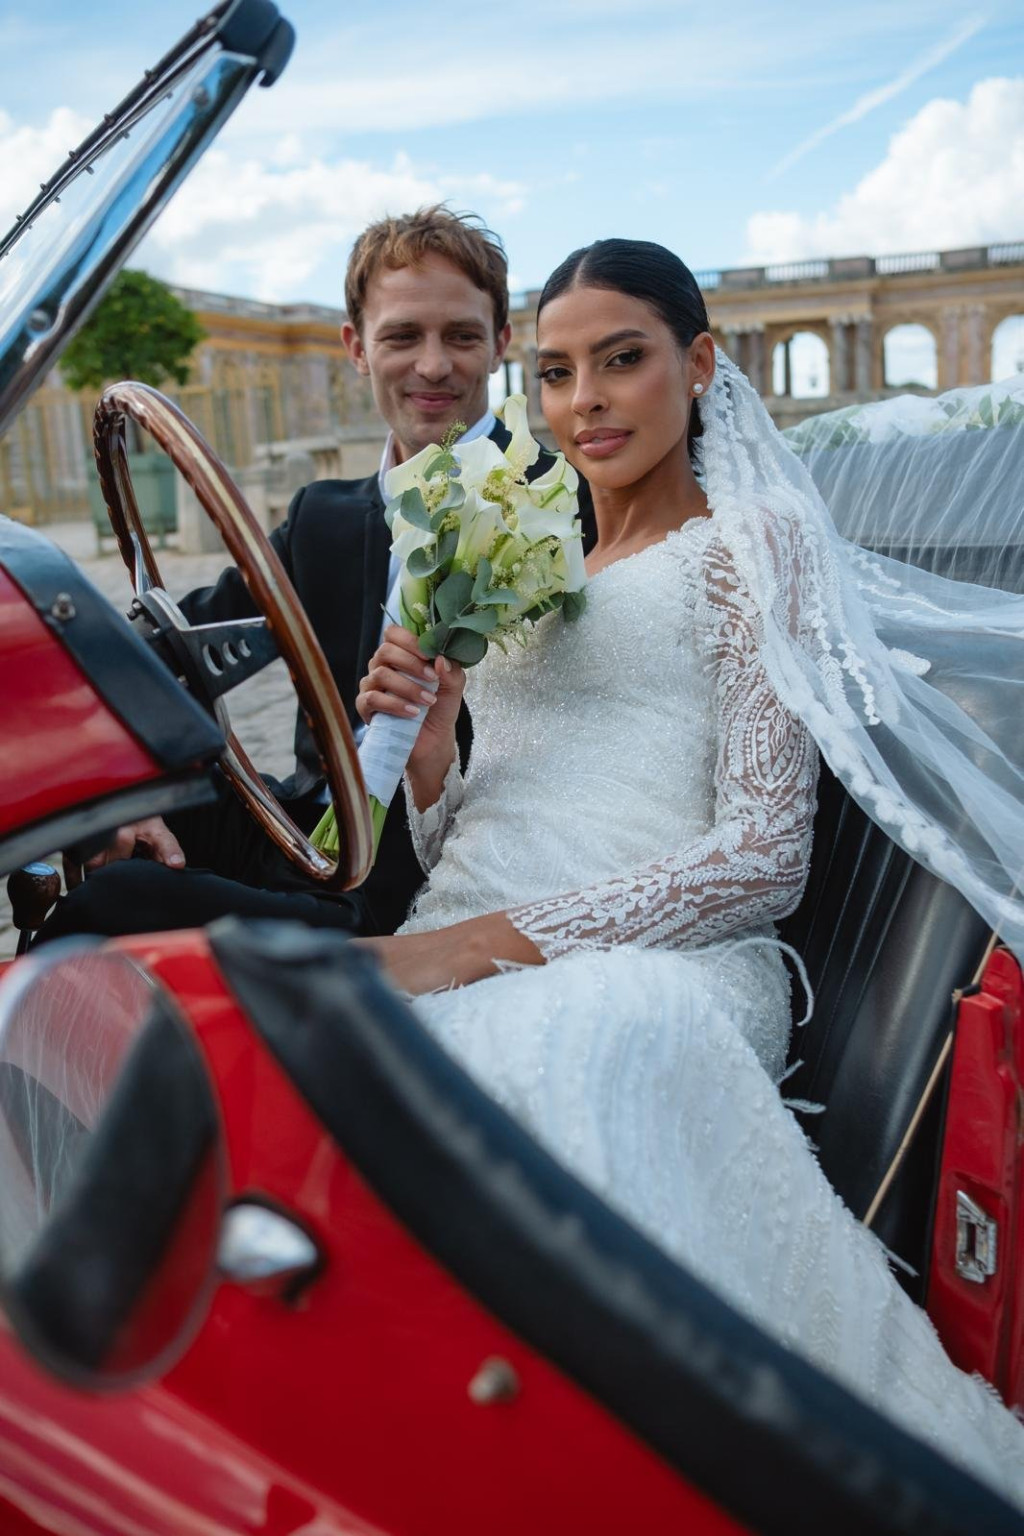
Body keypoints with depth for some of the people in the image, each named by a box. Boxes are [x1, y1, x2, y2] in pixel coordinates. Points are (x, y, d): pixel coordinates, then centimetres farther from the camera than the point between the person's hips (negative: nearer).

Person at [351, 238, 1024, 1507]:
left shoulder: (751, 539, 6)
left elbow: (763, 857, -7)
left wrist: (491, 944, -16)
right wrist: (418, 744, 0)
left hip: (654, 965, -4)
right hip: (460, 967, 5)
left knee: (604, 1034, -40)